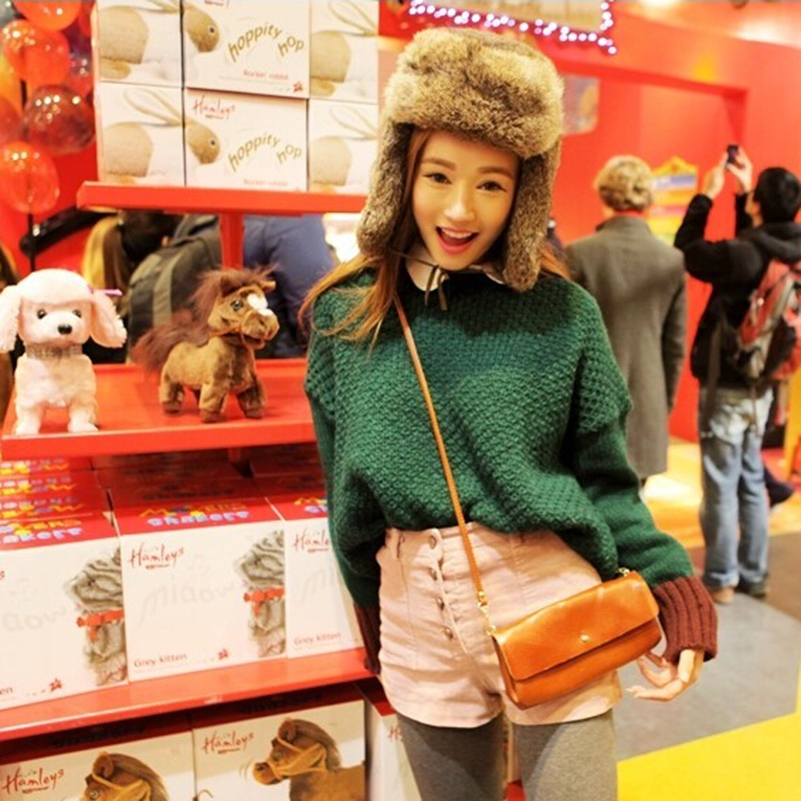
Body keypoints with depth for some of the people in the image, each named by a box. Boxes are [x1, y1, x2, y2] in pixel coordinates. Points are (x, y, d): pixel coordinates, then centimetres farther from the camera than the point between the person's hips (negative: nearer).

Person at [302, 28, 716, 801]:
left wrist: (669, 589, -9)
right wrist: (370, 617, 13)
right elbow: (345, 485, 7)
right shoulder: (345, 314, -1)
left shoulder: (561, 313, -5)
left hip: (547, 592, -2)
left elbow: (604, 480, 1)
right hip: (413, 611, 2)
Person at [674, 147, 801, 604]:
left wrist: (706, 195, 0)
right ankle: (754, 574, 26)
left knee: (721, 485, 2)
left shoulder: (745, 255, -22)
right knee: (752, 481, 17)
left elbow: (687, 251, -9)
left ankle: (721, 579, 12)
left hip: (726, 385, -7)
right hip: (761, 385, 7)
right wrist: (743, 190, 15)